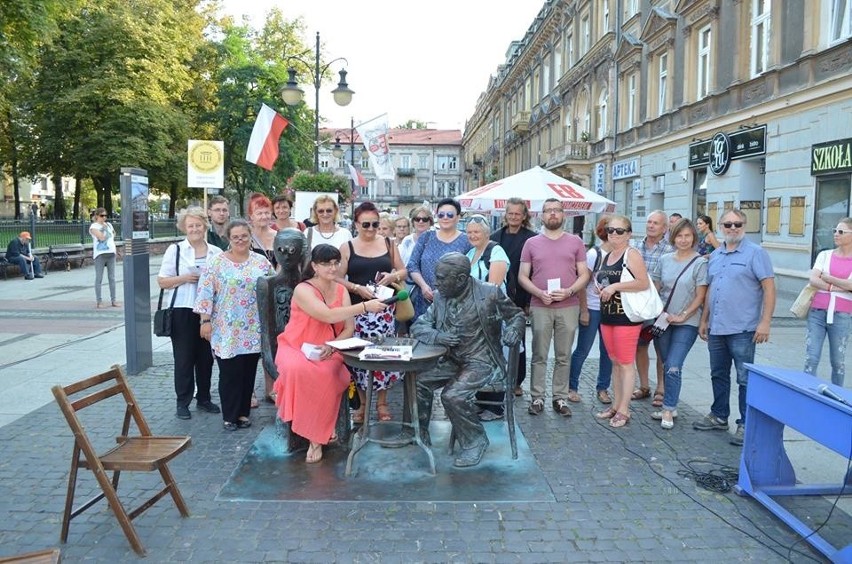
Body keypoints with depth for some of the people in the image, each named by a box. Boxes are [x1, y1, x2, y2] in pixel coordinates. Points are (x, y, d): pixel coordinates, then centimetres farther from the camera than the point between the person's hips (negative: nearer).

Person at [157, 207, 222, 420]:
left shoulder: (216, 252, 8)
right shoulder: (175, 250, 1)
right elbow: (162, 281, 0)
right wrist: (184, 278, -15)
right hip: (182, 311, -3)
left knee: (206, 356, 10)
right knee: (184, 357, 2)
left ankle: (203, 398, 25)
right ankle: (183, 402, 14)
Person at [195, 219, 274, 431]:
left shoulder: (262, 262, 6)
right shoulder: (216, 262, -3)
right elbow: (205, 293, -5)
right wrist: (206, 320, -9)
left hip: (253, 330, 3)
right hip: (226, 330, -3)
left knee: (248, 371, 9)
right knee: (230, 372, 0)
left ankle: (243, 412, 23)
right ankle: (230, 416, 14)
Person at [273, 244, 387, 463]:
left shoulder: (341, 290, 4)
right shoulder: (303, 290, -13)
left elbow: (349, 329, 0)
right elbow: (328, 315, -29)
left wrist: (332, 346, -19)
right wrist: (364, 306, -31)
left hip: (327, 351, 3)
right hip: (296, 347, -3)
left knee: (326, 375, -31)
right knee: (298, 370, -37)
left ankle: (317, 436, -13)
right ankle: (321, 430, -15)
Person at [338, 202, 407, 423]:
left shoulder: (388, 244, 9)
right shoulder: (346, 247, 3)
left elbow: (403, 271, 14)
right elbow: (338, 278, 0)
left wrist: (393, 276, -7)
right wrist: (358, 288, -15)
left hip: (384, 309, 1)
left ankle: (382, 402, 15)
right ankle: (362, 403, 16)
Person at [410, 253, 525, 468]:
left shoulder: (490, 294, -11)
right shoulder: (439, 297, 2)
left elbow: (516, 314, 4)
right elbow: (418, 326, 5)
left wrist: (513, 330, -19)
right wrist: (437, 336, -17)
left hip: (481, 362, -6)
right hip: (452, 361, 6)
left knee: (453, 396, -26)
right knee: (418, 380, -13)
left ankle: (475, 441, -1)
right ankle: (419, 433, 9)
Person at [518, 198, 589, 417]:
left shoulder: (575, 242, 7)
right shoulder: (532, 243, 6)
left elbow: (584, 274, 6)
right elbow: (522, 276, 5)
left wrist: (569, 291, -12)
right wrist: (539, 293, -11)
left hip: (568, 307, 1)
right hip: (540, 307, 0)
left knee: (564, 356, 7)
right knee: (539, 355, 5)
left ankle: (561, 398, 16)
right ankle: (537, 397, 13)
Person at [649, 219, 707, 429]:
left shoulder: (700, 263, -7)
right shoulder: (664, 260, 6)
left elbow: (700, 296, -7)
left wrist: (682, 316, -13)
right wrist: (660, 312, -2)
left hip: (687, 323, -4)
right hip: (663, 321, 5)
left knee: (673, 368, -11)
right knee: (667, 367, 12)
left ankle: (668, 411, 0)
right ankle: (670, 407, 24)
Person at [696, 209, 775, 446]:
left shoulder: (755, 253, -6)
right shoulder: (715, 255, 13)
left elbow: (769, 288, -11)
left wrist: (765, 322, -17)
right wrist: (704, 320, 16)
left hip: (742, 329, -6)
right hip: (716, 328, 7)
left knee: (745, 379, 1)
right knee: (718, 375, 16)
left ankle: (746, 424, 11)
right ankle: (719, 416, 29)